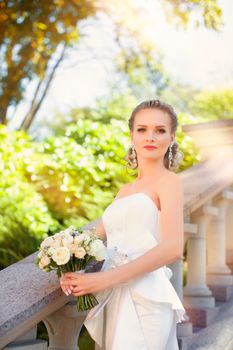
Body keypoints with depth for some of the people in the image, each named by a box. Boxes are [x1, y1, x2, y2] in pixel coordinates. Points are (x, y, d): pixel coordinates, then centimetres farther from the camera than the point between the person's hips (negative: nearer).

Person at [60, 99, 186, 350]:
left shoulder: (168, 180, -2)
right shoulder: (125, 190, 18)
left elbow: (173, 248, -15)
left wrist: (103, 279, -16)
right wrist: (72, 271, -6)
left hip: (145, 298, -6)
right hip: (114, 297, 6)